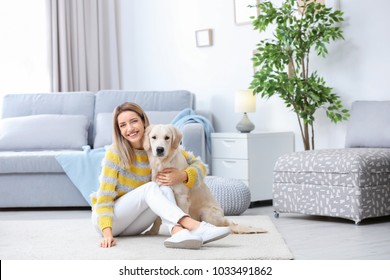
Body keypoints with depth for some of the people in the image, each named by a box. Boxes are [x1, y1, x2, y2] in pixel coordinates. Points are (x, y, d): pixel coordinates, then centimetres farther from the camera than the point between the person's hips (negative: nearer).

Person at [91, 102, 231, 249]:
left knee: (164, 188, -24)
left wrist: (182, 176, -25)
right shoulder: (116, 152, -16)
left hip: (133, 224, 4)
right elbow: (105, 198, -19)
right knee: (150, 187, -29)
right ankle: (194, 226, -51)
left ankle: (178, 232, -53)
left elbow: (199, 166, -3)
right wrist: (107, 233, -34)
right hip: (108, 218, -4)